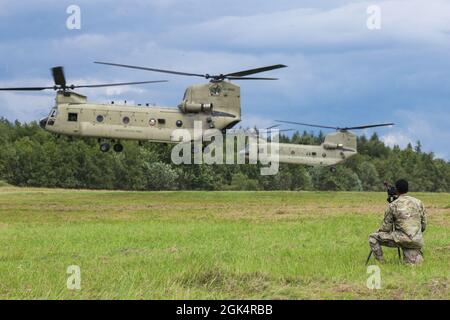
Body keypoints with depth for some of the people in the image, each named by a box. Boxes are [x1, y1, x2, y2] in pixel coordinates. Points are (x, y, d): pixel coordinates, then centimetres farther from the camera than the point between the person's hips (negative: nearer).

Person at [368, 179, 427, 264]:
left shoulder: (392, 205, -1)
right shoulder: (419, 203, 12)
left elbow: (386, 227, 4)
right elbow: (424, 225, 16)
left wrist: (378, 232, 25)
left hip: (401, 239, -5)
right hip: (417, 241, 5)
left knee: (373, 237, 8)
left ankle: (381, 262, 1)